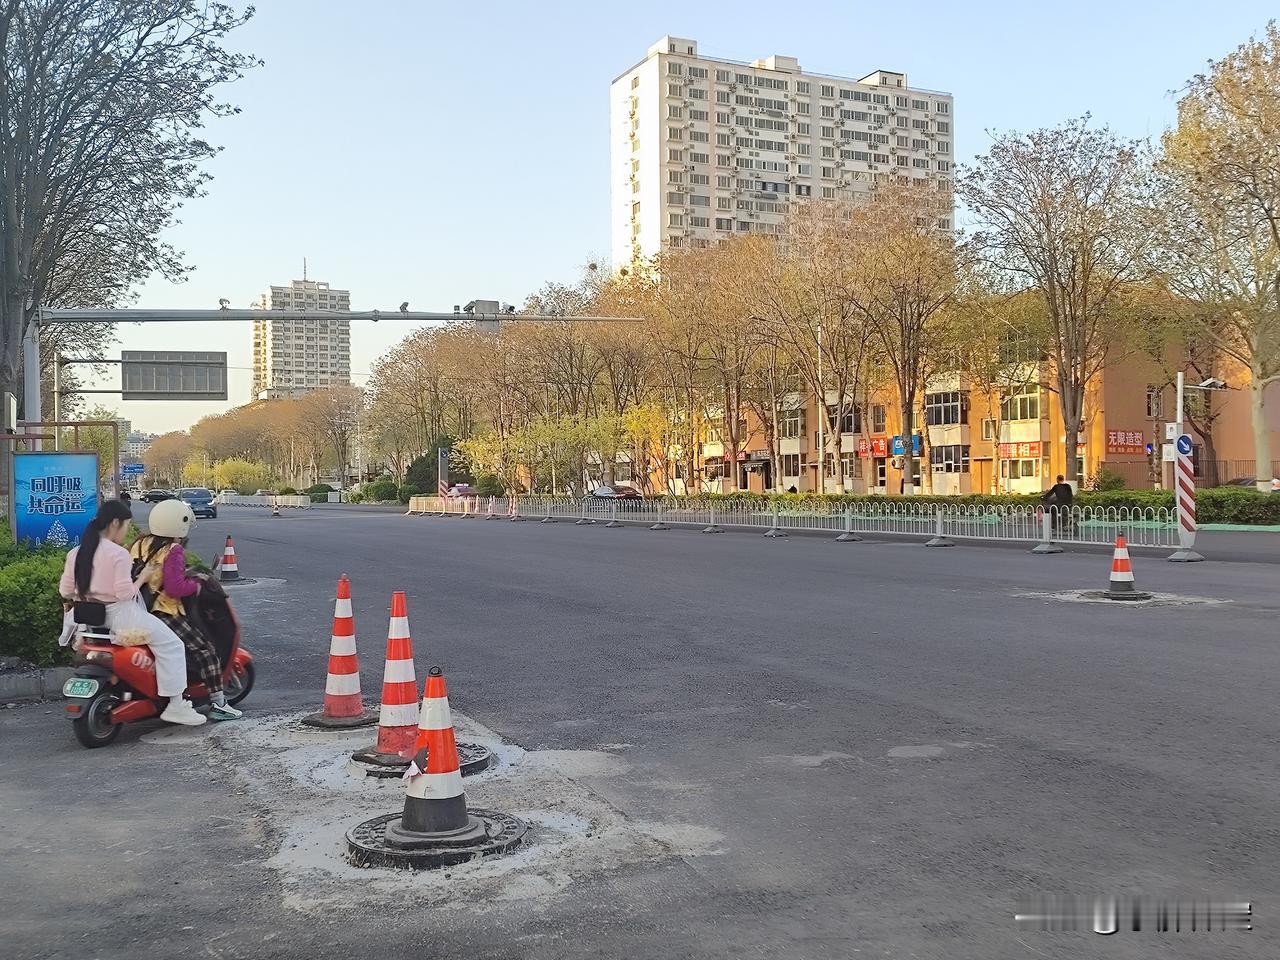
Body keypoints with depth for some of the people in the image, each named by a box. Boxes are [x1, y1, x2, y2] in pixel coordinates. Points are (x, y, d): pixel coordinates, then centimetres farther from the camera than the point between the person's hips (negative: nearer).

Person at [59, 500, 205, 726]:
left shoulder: (76, 553, 5)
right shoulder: (119, 554, -18)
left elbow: (65, 591, 7)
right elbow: (125, 593, -21)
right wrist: (142, 577, -5)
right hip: (119, 614, -9)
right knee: (171, 646, -1)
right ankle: (175, 705, -5)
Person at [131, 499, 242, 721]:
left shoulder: (139, 544, 10)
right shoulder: (173, 551, -14)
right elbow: (176, 588, -23)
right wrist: (195, 585, -5)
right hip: (163, 615, -9)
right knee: (206, 649, -1)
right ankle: (218, 704, -3)